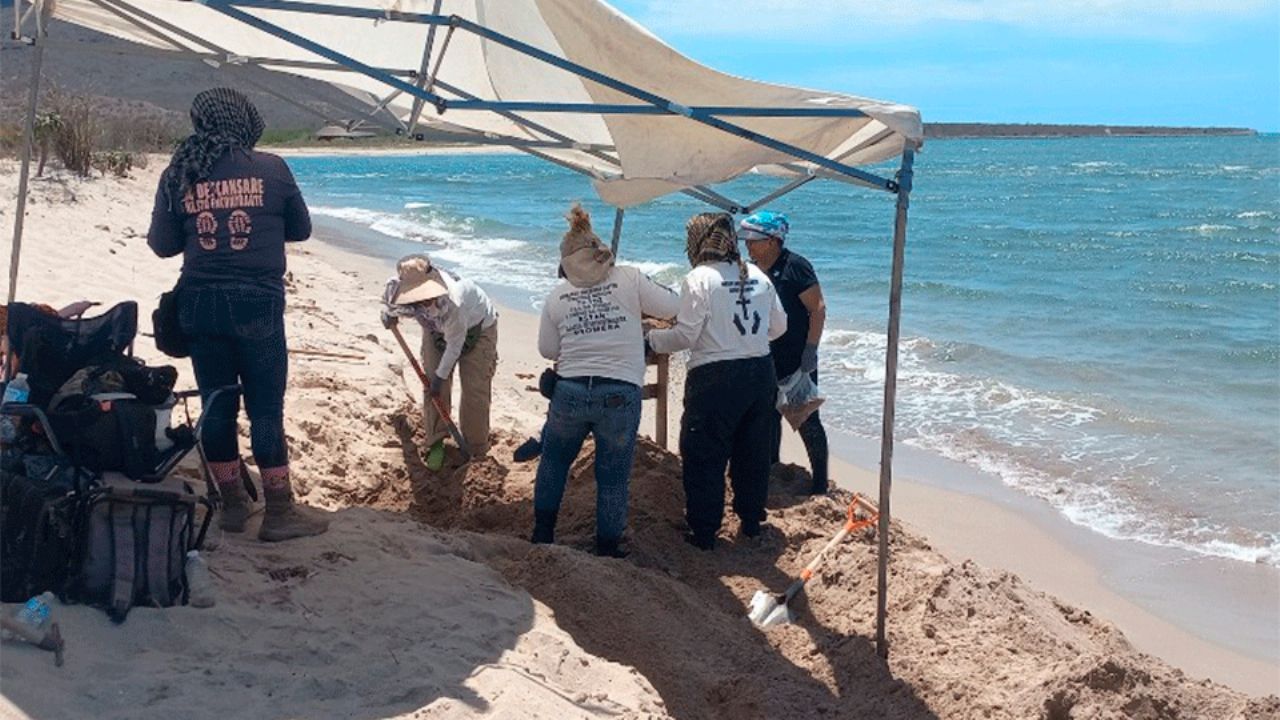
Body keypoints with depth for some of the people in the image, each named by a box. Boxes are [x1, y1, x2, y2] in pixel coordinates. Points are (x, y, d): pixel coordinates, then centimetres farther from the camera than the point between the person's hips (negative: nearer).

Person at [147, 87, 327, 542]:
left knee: (216, 405, 12)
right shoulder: (270, 168, -4)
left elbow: (162, 244, 5)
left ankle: (232, 505, 22)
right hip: (257, 303, -3)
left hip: (200, 303, 3)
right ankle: (279, 513, 8)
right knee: (266, 408, 2)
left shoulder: (178, 174, 1)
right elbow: (300, 230, 8)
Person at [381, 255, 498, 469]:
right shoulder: (395, 287, -30)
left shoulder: (451, 302, -45)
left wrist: (440, 375, -18)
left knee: (475, 391, -5)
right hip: (436, 329, 5)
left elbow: (454, 344, -28)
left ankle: (476, 452, 8)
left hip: (477, 328, -5)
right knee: (434, 388, 1)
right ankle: (436, 443, 16)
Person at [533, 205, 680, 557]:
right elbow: (673, 307, 3)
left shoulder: (556, 297, 5)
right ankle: (607, 549, 20)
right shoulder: (630, 279, -2)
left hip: (570, 393, 2)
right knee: (613, 476, 12)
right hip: (621, 396, -2)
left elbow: (547, 350, 10)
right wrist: (639, 308, 21)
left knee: (553, 461, 25)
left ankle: (542, 534, 32)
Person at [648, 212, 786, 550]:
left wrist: (650, 338, -1)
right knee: (753, 452, 19)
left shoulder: (699, 279, -11)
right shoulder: (757, 276, 7)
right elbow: (779, 325, 14)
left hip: (715, 379, -6)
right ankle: (751, 520, 31)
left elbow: (686, 335, -15)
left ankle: (703, 532, 9)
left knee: (704, 458, 5)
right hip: (761, 373, 6)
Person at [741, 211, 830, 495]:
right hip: (767, 361, 8)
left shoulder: (795, 267, -15)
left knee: (806, 421, -2)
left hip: (797, 362, -7)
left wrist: (810, 350, -20)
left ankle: (820, 484, 6)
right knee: (768, 417, 15)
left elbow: (818, 309, -16)